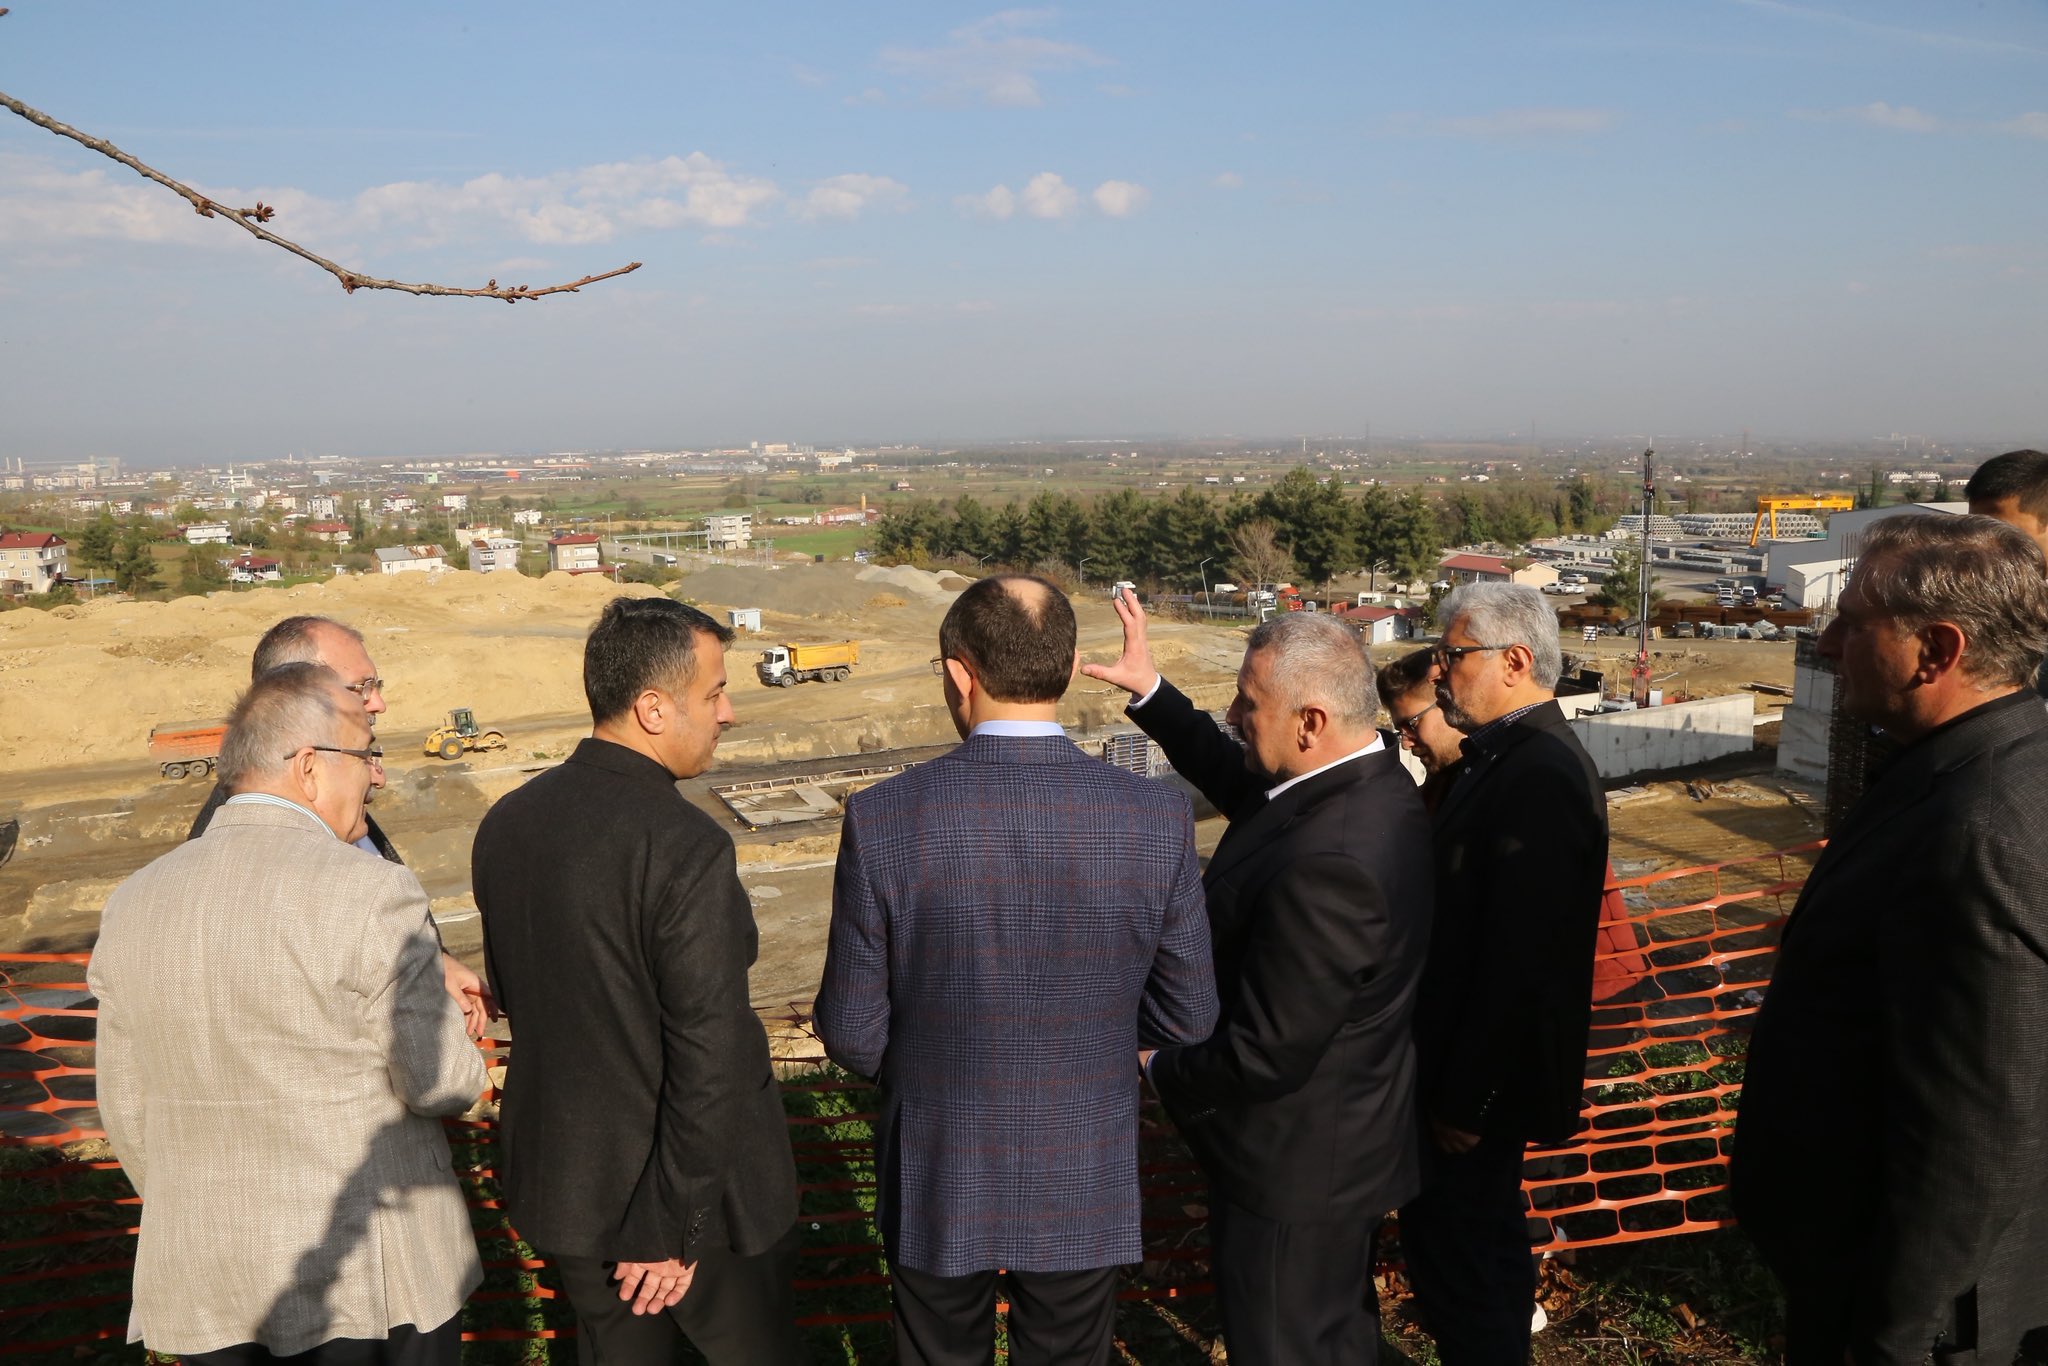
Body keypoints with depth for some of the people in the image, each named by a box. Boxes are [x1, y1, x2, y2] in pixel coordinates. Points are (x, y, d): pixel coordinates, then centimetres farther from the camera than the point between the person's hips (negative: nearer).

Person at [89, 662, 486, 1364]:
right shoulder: (371, 893, -18)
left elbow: (128, 1110, 7)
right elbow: (443, 1083, -14)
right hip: (371, 1274, -5)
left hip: (204, 1280, 5)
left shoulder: (134, 902, 1)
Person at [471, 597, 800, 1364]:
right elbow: (709, 1058, -25)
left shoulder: (505, 824, -3)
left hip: (567, 1179, 7)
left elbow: (512, 994, 8)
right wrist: (678, 1228, -15)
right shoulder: (688, 848, -25)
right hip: (696, 1185, -6)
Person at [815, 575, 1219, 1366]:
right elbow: (1186, 1016, -6)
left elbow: (853, 1036, -13)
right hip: (1085, 1185, 1)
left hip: (937, 1181, 0)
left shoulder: (883, 820, -20)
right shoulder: (1156, 819, -16)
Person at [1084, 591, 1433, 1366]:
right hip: (1348, 1135, 9)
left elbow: (1264, 1056, -30)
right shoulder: (1374, 782, -7)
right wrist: (1150, 691, 7)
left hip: (1294, 1164, -9)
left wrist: (1163, 1070, -12)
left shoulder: (1325, 865, -37)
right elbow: (1241, 783, 12)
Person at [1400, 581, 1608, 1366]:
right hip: (1461, 1062, 9)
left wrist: (1465, 1100, -20)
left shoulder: (1538, 777, -25)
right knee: (1458, 1238, 23)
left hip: (1484, 1074, -9)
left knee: (1464, 1256, 5)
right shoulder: (1504, 756, 6)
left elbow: (1520, 959, -26)